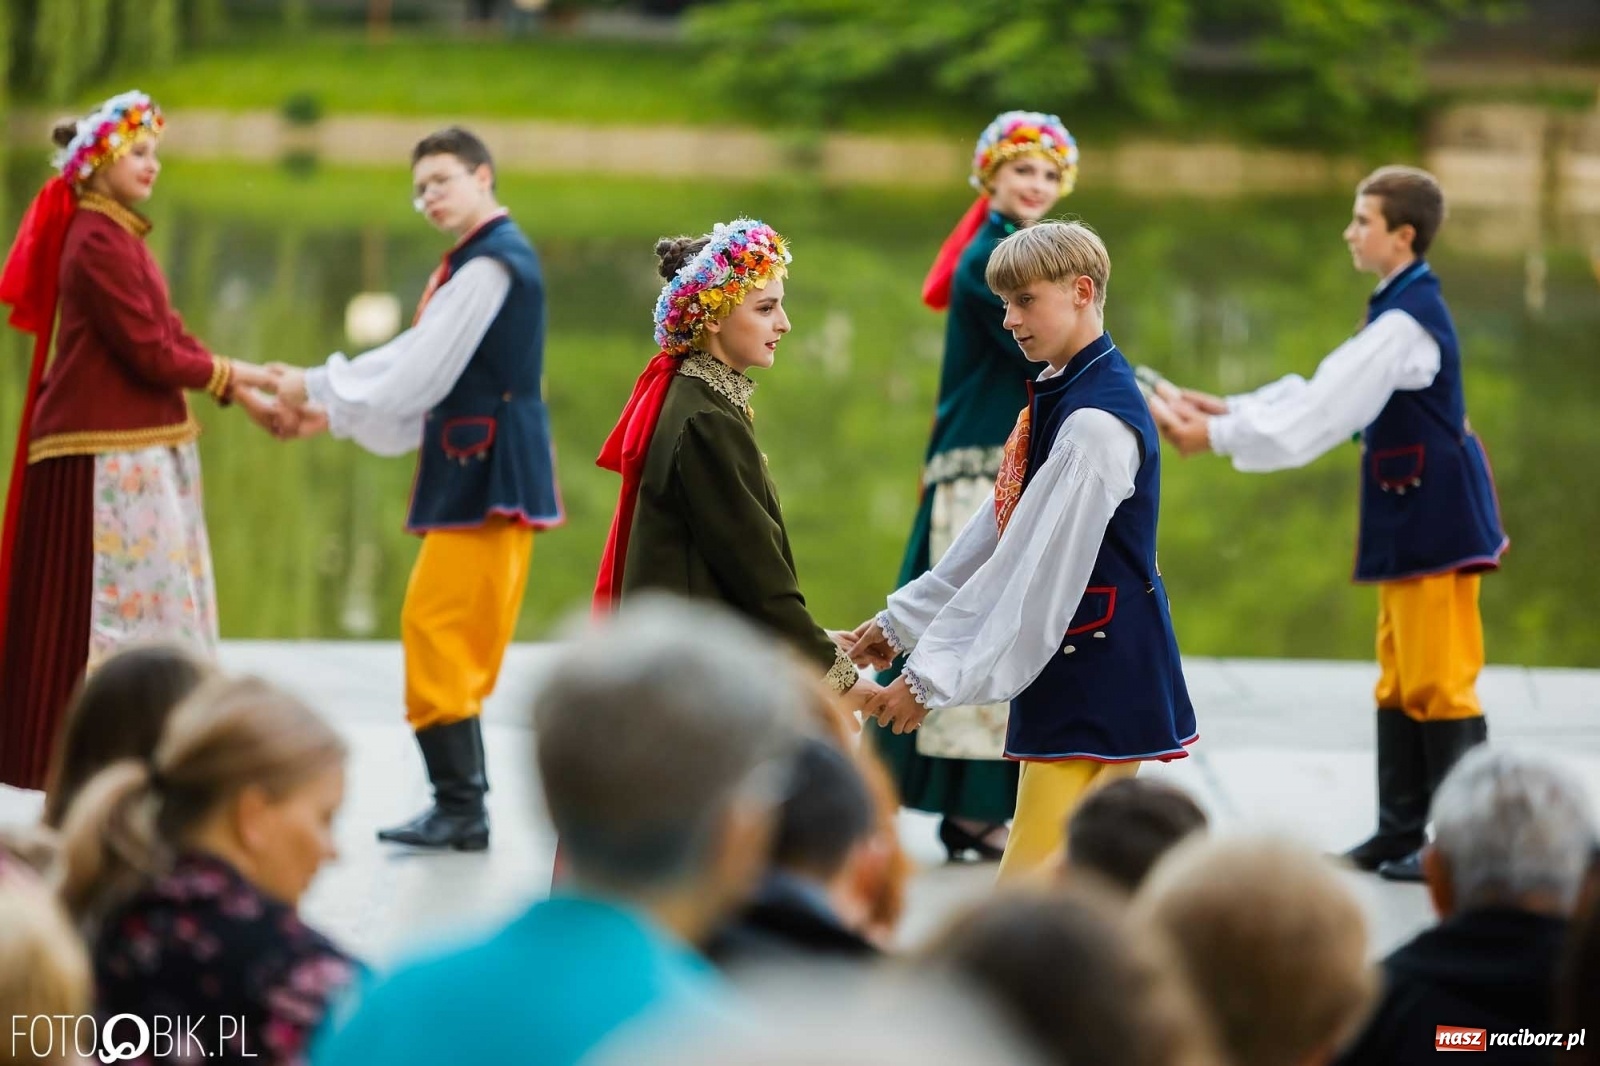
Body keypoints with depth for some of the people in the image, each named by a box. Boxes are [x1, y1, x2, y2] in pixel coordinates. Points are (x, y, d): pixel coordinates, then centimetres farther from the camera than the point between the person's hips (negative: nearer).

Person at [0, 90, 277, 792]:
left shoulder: (119, 235, 15)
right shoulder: (98, 242, -15)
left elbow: (168, 335, 15)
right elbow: (150, 351, -18)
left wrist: (245, 395, 8)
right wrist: (234, 377, -6)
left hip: (140, 450, 10)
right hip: (106, 455, -10)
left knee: (143, 603, 12)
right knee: (115, 604, -7)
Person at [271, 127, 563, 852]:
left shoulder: (491, 264, -14)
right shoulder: (480, 259, 19)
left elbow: (418, 373, -16)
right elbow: (419, 366, 19)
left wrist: (318, 389, -7)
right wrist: (329, 411, 12)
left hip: (488, 472, -10)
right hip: (479, 467, 10)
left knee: (437, 626, -11)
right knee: (454, 638, 11)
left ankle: (460, 809, -11)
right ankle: (462, 807, 13)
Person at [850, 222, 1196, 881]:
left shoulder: (1096, 423, -19)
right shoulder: (1057, 398, 13)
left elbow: (1038, 572, -21)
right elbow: (996, 537, 19)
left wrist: (933, 678, -19)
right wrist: (900, 623, 19)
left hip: (1099, 673, -10)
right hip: (1068, 671, 10)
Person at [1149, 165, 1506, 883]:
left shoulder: (1406, 322, -20)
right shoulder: (1401, 308, 11)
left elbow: (1321, 415, -22)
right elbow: (1323, 392, 13)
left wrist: (1217, 435, -16)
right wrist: (1227, 409, 7)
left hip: (1433, 518, -10)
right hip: (1412, 518, 10)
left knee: (1440, 681, -5)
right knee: (1401, 681, 14)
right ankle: (1400, 833, 21)